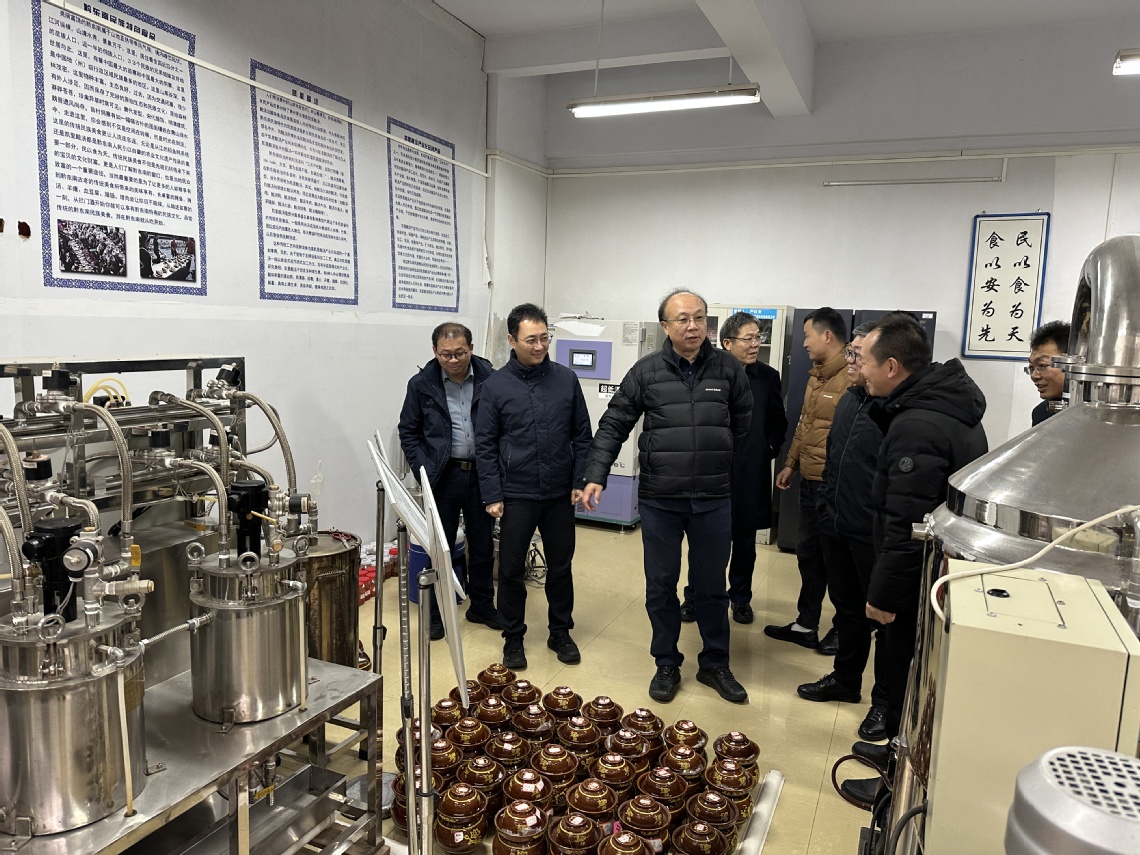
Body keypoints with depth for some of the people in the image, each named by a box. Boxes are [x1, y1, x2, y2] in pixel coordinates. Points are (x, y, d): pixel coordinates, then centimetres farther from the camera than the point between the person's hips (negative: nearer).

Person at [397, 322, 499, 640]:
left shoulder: (491, 379, -6)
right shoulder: (422, 384, -4)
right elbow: (408, 432, 4)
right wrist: (423, 471, -6)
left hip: (482, 473, 1)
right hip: (443, 475, -1)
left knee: (483, 543, 14)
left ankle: (482, 605, 32)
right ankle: (436, 613, 23)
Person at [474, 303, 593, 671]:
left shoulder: (566, 379, 0)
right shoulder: (496, 385, -5)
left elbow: (582, 435, 5)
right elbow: (485, 445, -3)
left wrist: (579, 482, 0)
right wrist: (492, 495, -7)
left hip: (560, 494, 2)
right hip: (516, 495, -2)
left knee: (561, 566, 13)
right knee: (511, 569, 8)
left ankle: (560, 632, 31)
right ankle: (513, 637, 26)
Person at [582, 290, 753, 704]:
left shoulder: (728, 368, 1)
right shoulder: (647, 371, -3)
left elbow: (744, 424, 12)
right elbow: (614, 425, 0)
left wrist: (721, 464, 8)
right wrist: (596, 476, -7)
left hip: (714, 499, 1)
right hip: (659, 499, -1)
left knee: (711, 585, 13)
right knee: (661, 584, 10)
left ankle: (715, 664, 32)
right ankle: (667, 665, 28)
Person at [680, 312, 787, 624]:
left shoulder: (768, 376, 3)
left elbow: (779, 421, 14)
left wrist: (770, 449, 4)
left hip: (752, 473, 3)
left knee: (745, 540, 14)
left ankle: (740, 598, 30)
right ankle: (694, 597, 22)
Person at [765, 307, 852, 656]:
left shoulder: (853, 378, -18)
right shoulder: (816, 376, 13)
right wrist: (790, 464, 20)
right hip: (809, 480, 9)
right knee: (808, 553, 16)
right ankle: (805, 625, 29)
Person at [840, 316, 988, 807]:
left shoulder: (915, 426, -26)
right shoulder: (950, 407, 6)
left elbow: (907, 527, -26)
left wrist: (883, 594, -19)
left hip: (921, 582, -9)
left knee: (908, 678, 7)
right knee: (913, 674, 24)